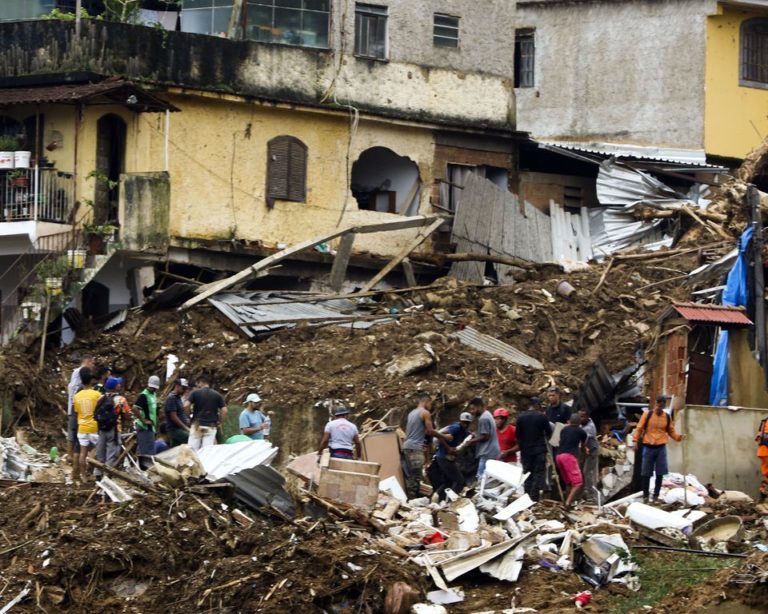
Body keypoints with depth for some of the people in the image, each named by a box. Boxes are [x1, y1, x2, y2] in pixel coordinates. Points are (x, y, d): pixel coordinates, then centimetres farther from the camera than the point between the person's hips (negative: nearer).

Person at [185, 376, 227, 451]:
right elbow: (224, 411, -1)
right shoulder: (217, 395, 6)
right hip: (211, 426, 2)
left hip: (197, 425, -2)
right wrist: (219, 422, 10)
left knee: (192, 449, 0)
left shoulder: (195, 393, 0)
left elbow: (186, 406, -10)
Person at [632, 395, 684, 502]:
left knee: (660, 473, 1)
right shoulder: (647, 414, -2)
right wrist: (635, 440, -11)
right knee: (646, 473, 2)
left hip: (661, 448, 2)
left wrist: (678, 437, -8)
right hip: (648, 447, -2)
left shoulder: (667, 417, 5)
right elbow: (639, 428, 0)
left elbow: (671, 431, 11)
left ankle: (656, 495, 12)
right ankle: (645, 495, 13)